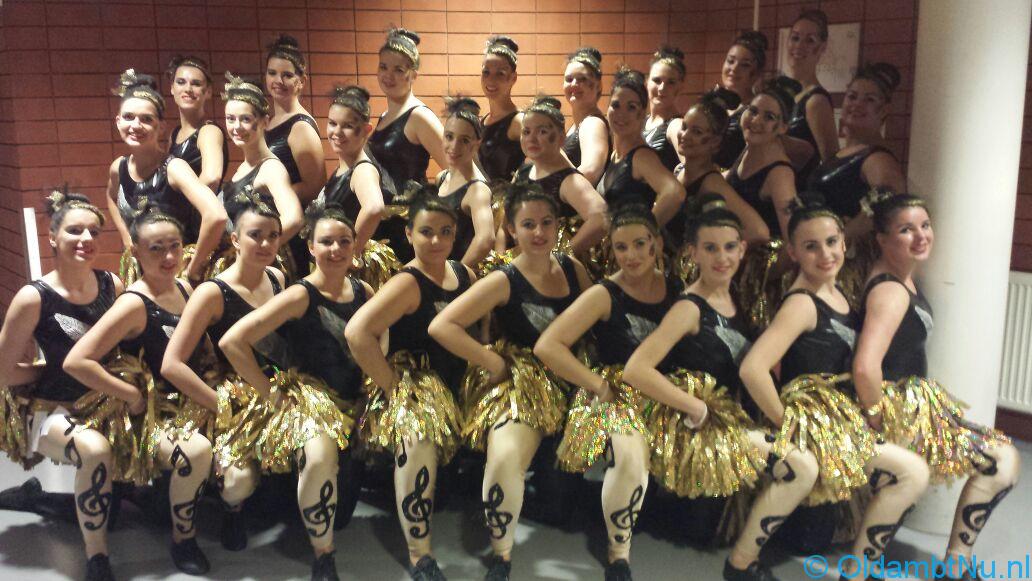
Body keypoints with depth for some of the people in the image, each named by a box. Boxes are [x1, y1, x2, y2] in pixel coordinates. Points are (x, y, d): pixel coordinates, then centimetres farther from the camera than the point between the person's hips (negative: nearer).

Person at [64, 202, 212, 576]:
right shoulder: (134, 304, -18)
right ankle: (183, 541, -7)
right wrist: (133, 396, -19)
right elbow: (76, 362, -25)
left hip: (184, 402, 8)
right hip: (146, 414, -7)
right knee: (196, 451, -32)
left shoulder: (185, 288, 3)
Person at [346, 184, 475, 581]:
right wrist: (391, 386, -17)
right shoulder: (408, 283, -9)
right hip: (409, 383, -8)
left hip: (450, 387, 8)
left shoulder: (465, 275, 9)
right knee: (418, 434, -33)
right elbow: (357, 332, -21)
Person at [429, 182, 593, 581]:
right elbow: (441, 327, -11)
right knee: (506, 458, -33)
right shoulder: (503, 282, -4)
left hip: (569, 381, 5)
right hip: (518, 380, -5)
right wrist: (493, 363, -10)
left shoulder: (573, 269, 11)